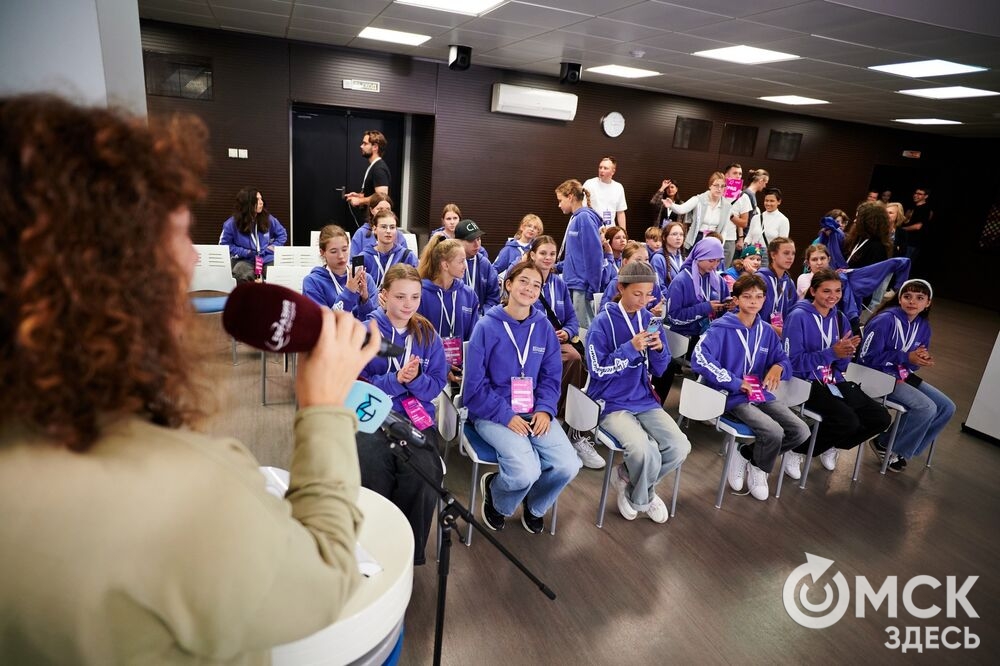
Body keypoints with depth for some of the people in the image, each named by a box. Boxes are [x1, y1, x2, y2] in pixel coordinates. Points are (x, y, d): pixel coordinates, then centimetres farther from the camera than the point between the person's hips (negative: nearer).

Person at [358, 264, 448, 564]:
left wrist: (415, 379, -16)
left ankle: (409, 551, -3)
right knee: (374, 473, -30)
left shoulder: (428, 335, 10)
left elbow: (438, 384, 6)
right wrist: (395, 380, -19)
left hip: (418, 418, 2)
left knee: (423, 477, -27)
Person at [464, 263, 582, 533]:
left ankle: (534, 506, 18)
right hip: (493, 413, -4)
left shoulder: (543, 327, 5)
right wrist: (506, 415, -17)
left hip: (534, 411, 4)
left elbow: (551, 376, 9)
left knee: (568, 466, -17)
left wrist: (544, 409, -10)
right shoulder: (487, 327, -7)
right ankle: (494, 490, 12)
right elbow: (475, 385, -8)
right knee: (526, 472, -27)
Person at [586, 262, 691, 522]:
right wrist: (631, 348, -21)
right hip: (611, 404, -5)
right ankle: (644, 497, 7)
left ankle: (628, 478, 12)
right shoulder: (603, 322, -9)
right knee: (645, 451, -28)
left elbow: (659, 370, 9)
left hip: (645, 401, 6)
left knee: (680, 447, -14)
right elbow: (597, 370, -14)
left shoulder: (650, 320, 6)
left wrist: (659, 349, -12)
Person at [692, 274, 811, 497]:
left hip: (761, 393, 7)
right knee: (774, 432, -26)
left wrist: (778, 366, -10)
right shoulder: (722, 328, -11)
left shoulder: (766, 331, 9)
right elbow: (699, 358, -25)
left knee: (801, 432, -7)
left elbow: (784, 359, 17)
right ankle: (758, 468, 9)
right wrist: (735, 383, -22)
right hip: (733, 396, -7)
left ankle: (746, 455, 12)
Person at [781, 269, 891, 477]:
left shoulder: (840, 319, 10)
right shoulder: (799, 316, -12)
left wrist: (845, 352, -12)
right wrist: (832, 353, -23)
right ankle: (797, 451, -3)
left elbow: (841, 365, 11)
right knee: (848, 420, -27)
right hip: (806, 382, -7)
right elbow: (793, 361, -17)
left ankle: (831, 446, 22)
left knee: (881, 418, -1)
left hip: (833, 380, 8)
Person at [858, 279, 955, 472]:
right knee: (927, 408, -22)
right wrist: (906, 357, -23)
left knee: (947, 407, 1)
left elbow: (913, 362, 13)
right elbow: (867, 357, -20)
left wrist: (923, 360, -12)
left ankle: (900, 449, 11)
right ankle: (885, 445, -1)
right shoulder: (884, 320, -19)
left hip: (903, 375, 9)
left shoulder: (923, 326, 5)